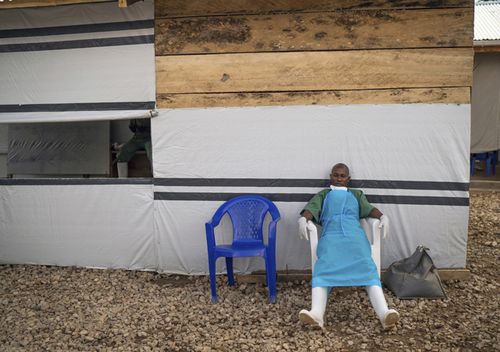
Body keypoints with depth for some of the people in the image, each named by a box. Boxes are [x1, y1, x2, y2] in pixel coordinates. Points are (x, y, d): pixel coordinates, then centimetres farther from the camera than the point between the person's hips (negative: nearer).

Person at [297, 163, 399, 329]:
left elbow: (368, 208, 16)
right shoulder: (323, 194, 34)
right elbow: (311, 208, 14)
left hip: (354, 234, 1)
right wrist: (303, 219, -11)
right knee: (323, 267, -31)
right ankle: (316, 314, -52)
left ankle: (384, 313, -47)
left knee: (366, 266, -29)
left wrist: (383, 216, -8)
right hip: (331, 235, 0)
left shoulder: (356, 194, 35)